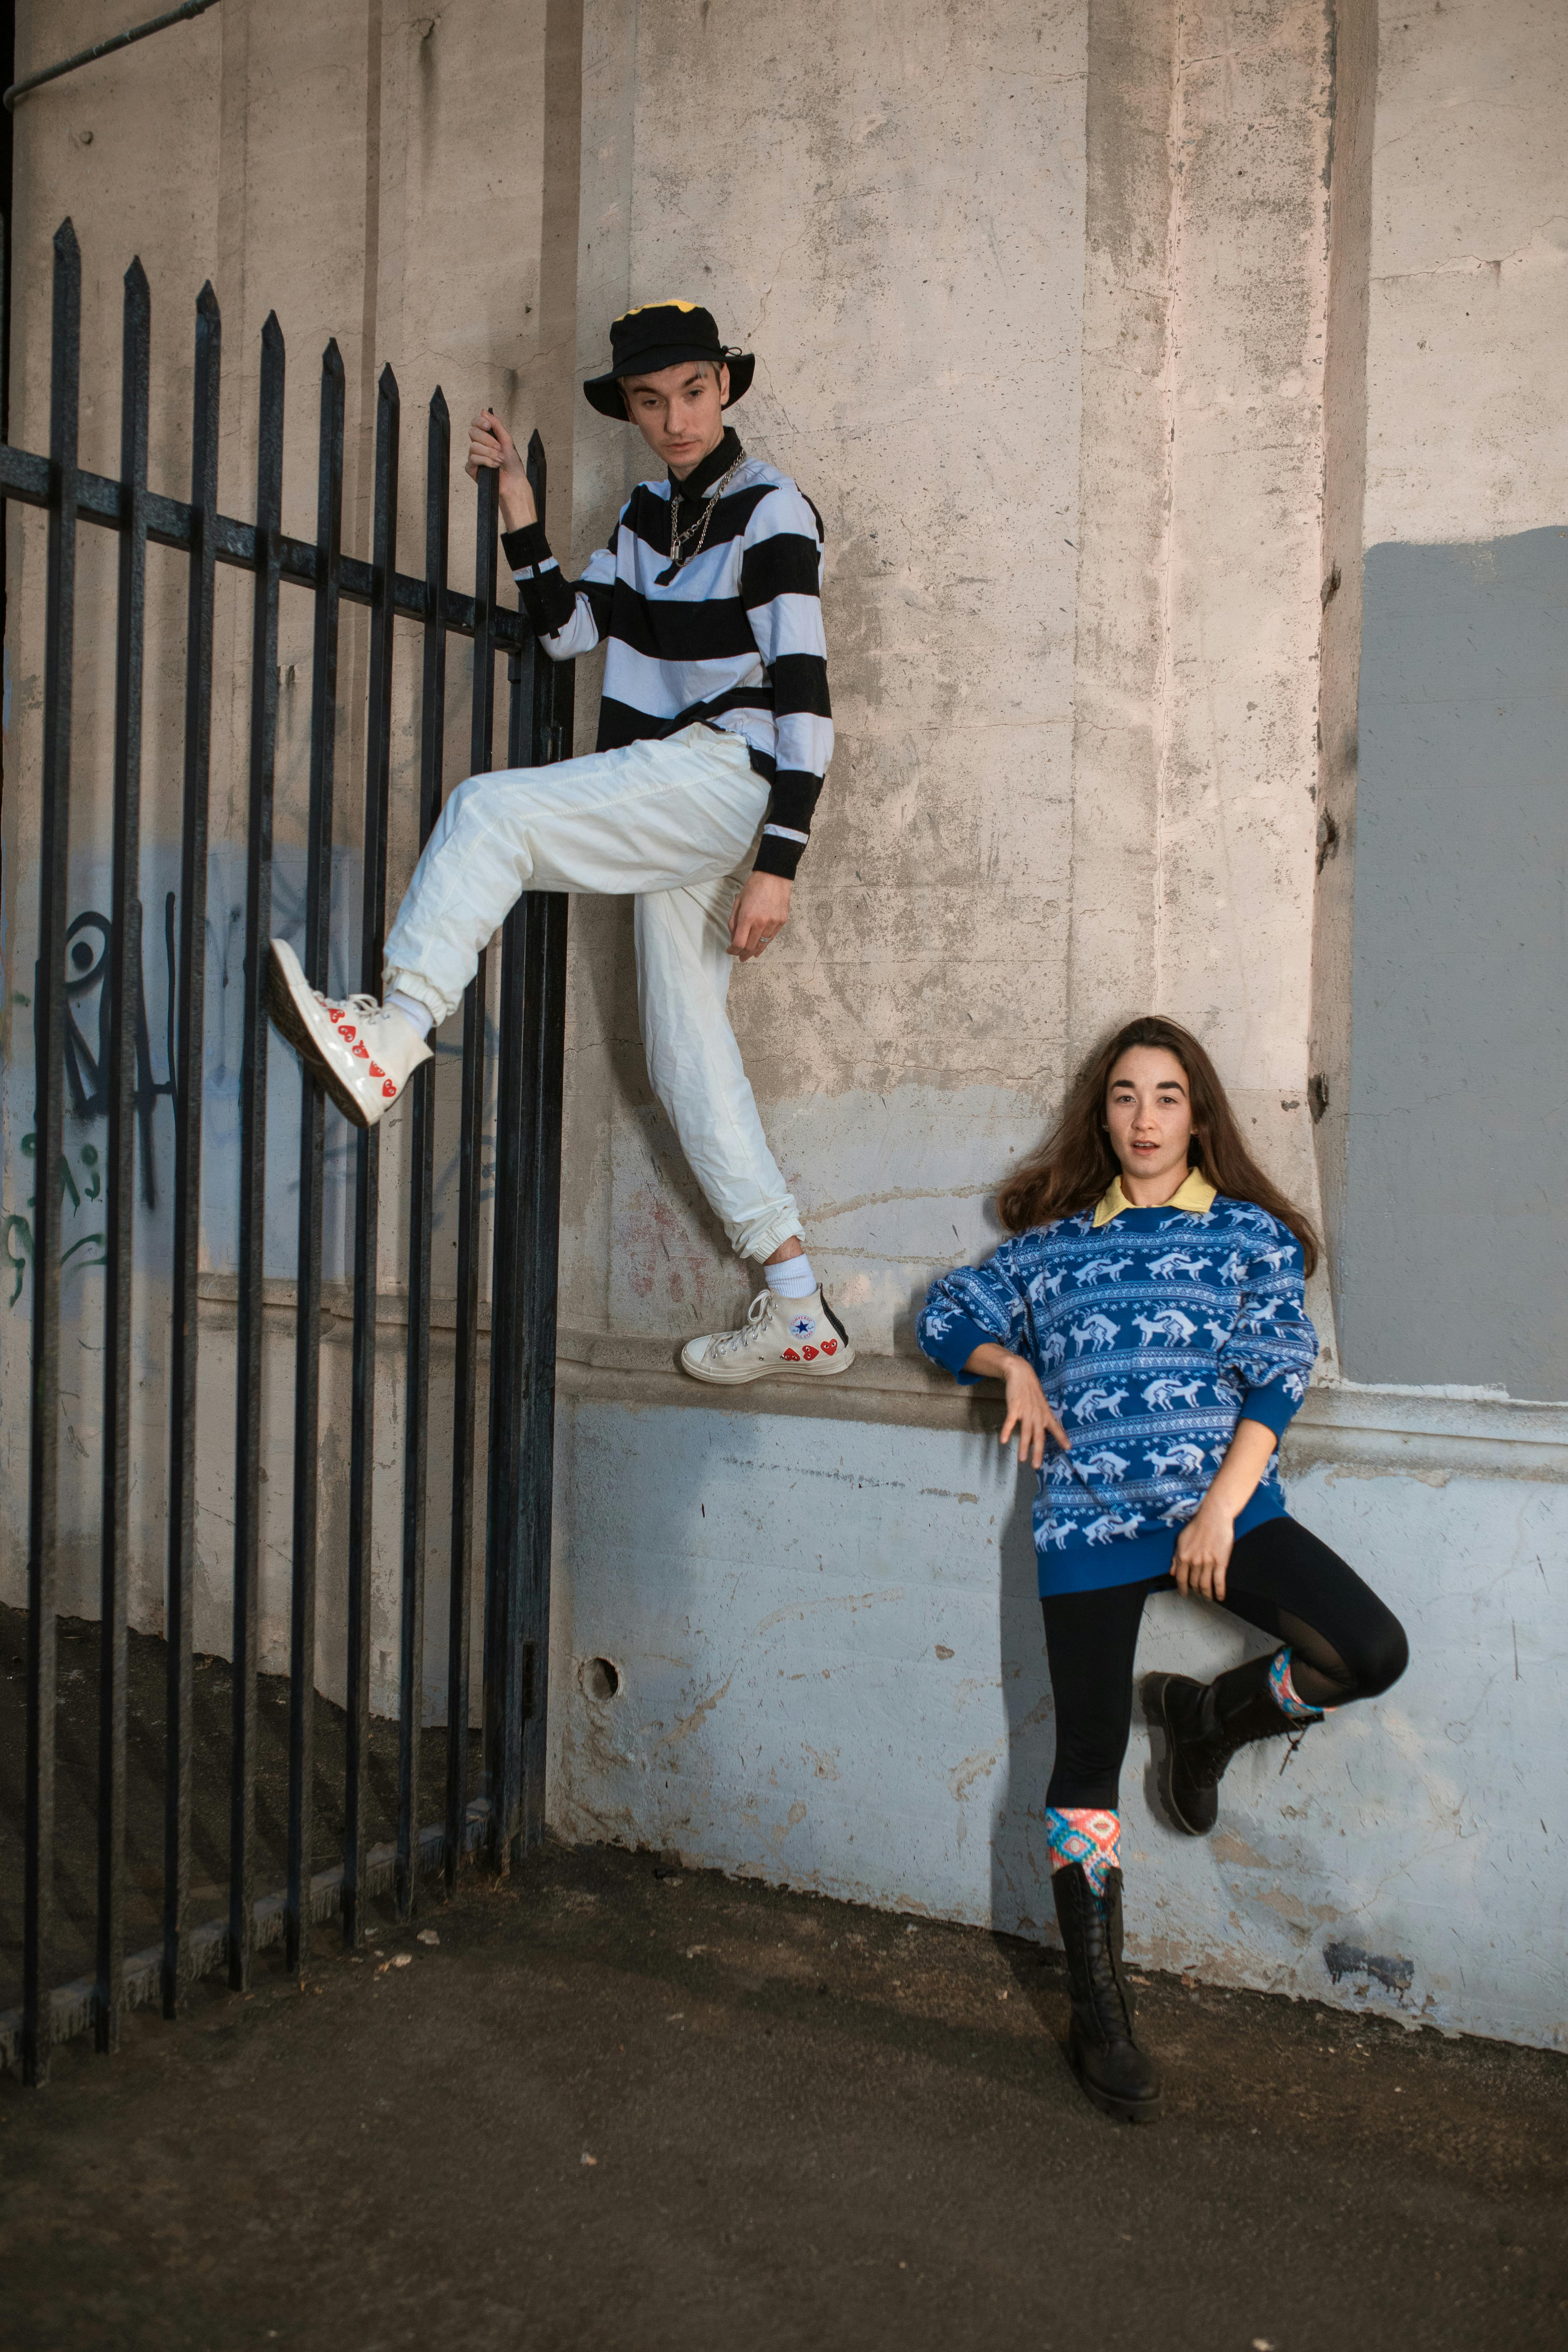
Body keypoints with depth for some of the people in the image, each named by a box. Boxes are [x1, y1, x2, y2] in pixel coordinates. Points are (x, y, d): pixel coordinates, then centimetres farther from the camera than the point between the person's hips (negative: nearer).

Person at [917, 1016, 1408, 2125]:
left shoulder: (1251, 1233, 9)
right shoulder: (1057, 1241, 14)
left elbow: (1277, 1377, 0)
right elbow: (948, 1313, 22)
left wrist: (1220, 1510, -11)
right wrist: (1016, 1368, 2)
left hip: (1225, 1505, 0)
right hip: (1087, 1523, 1)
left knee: (1372, 1651, -20)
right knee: (1087, 1765, 3)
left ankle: (1212, 1716, 10)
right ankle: (1101, 2014, 19)